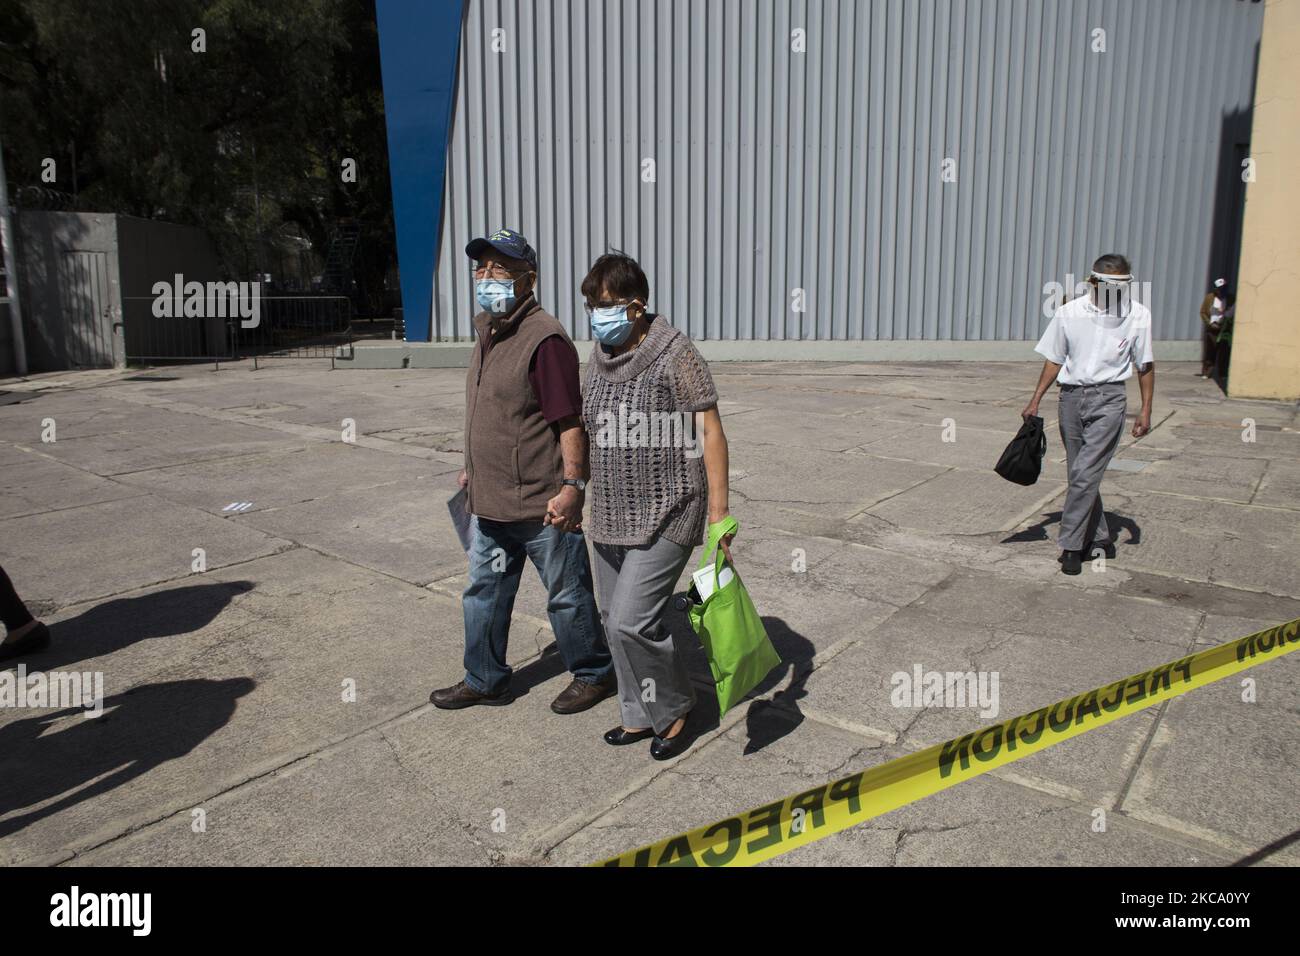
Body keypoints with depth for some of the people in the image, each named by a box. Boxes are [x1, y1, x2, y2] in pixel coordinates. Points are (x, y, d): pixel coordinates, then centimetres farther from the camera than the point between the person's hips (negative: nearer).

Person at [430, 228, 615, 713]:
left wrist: (572, 484, -26)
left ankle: (593, 675, 29)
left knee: (567, 595, 8)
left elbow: (569, 421, -21)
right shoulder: (487, 334, 11)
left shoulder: (545, 339, -18)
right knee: (484, 592, 19)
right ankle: (485, 680, 36)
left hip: (542, 504, -9)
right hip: (491, 502, 9)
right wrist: (472, 469, 25)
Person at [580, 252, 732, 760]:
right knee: (615, 618, 13)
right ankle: (641, 716, 31)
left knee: (631, 621, -11)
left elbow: (709, 434, -16)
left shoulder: (675, 354, -15)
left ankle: (675, 707, 15)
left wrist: (718, 514, -18)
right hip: (611, 514, 8)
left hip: (665, 514, -7)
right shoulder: (600, 354, 6)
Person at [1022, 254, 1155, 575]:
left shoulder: (1138, 315, -2)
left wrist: (1146, 410, 2)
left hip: (1108, 399, -3)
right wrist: (1036, 400, 6)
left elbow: (1145, 365, 6)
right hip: (1071, 397, 3)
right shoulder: (1069, 312, 1)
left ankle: (1071, 546, -4)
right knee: (1080, 474, 9)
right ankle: (1100, 538, 24)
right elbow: (1054, 359, 10)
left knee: (1086, 474, -12)